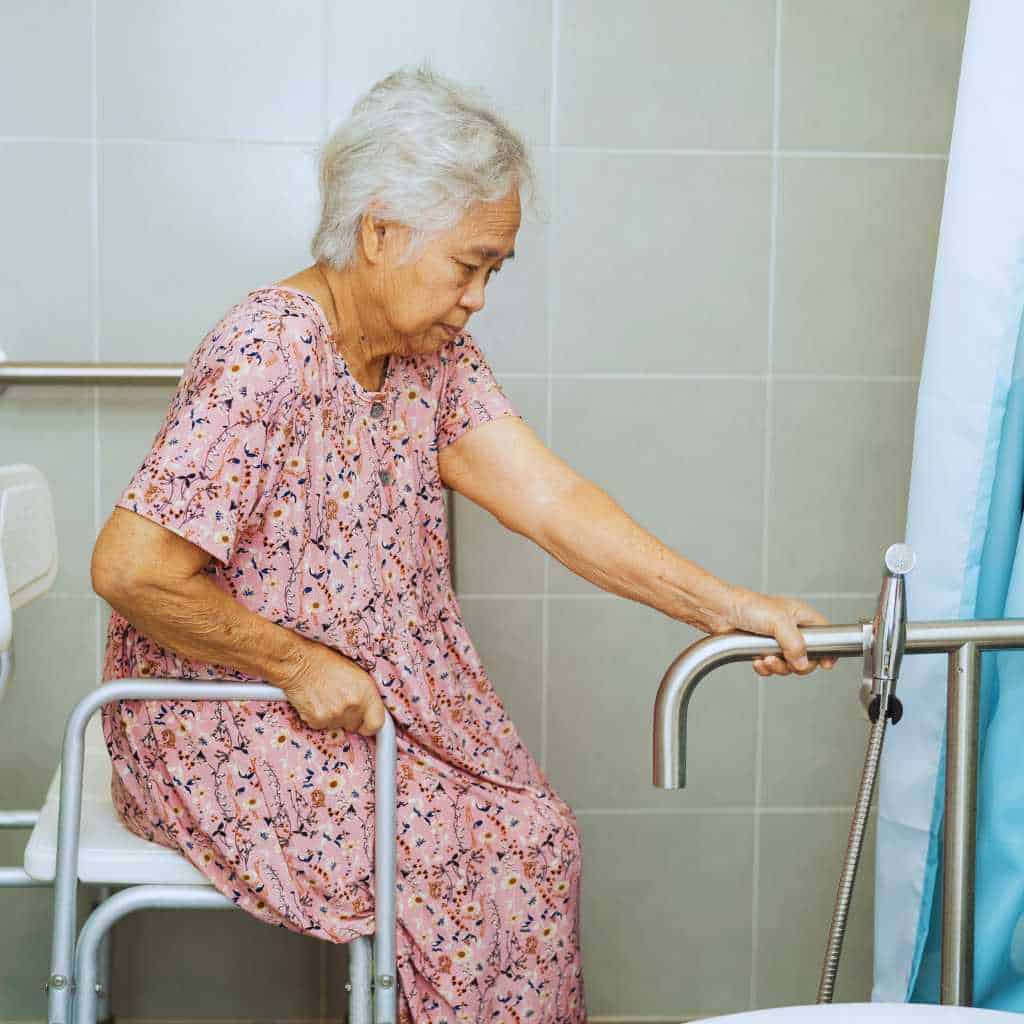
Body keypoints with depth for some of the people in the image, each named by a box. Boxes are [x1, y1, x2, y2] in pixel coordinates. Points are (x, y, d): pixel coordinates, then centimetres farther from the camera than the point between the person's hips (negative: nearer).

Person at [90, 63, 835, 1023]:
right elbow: (130, 569, -27)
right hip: (225, 726, -7)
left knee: (541, 835, 0)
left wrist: (729, 608, -16)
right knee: (486, 869, -11)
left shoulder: (431, 351, 2)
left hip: (380, 697, 8)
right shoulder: (269, 357, -24)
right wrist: (303, 667, -19)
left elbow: (547, 499, -7)